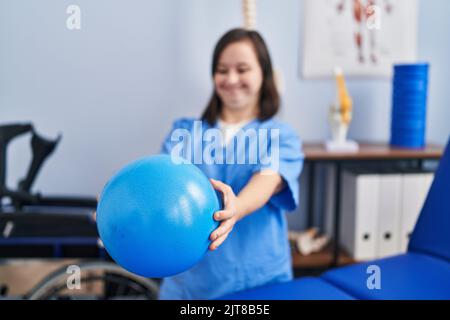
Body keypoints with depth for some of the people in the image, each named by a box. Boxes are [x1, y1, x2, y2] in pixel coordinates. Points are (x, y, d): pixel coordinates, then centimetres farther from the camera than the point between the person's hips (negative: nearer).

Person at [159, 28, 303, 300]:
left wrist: (236, 209, -43)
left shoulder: (281, 136, -1)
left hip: (259, 280, -1)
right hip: (188, 279, 1)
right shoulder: (185, 131, 6)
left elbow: (267, 181, -21)